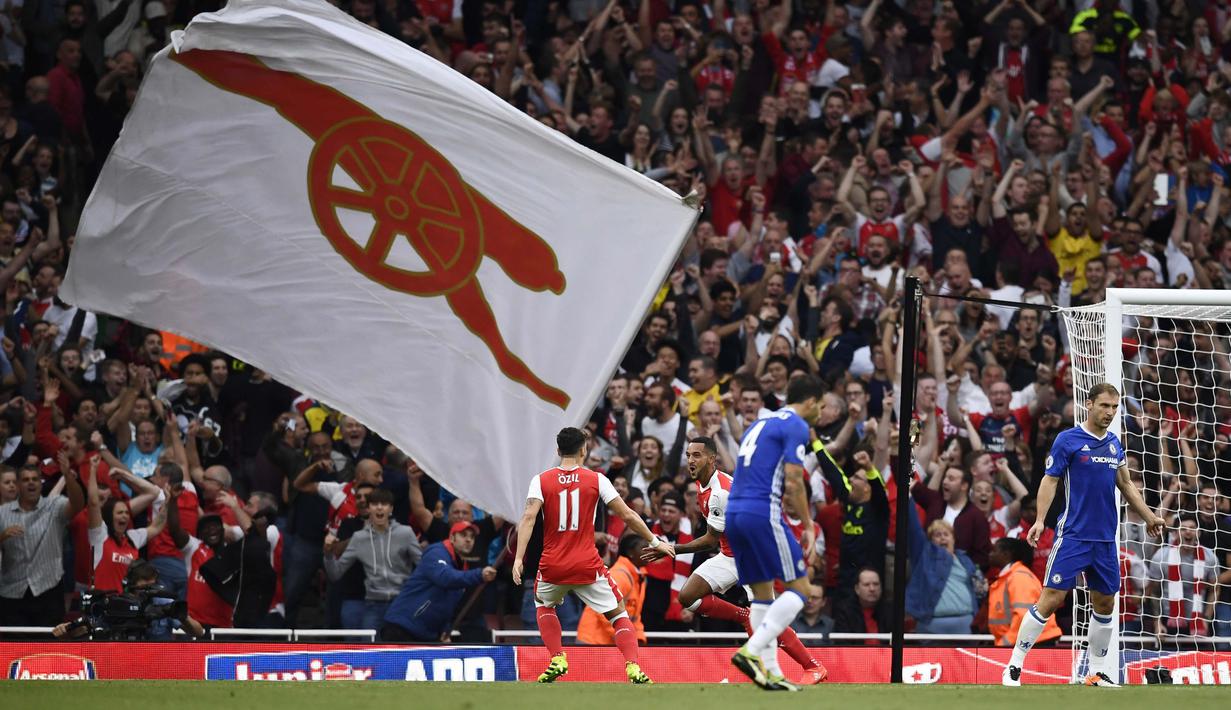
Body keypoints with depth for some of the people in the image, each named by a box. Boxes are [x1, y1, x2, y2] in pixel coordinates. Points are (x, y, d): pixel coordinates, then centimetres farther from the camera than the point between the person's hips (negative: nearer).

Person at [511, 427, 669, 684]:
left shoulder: (541, 480, 2)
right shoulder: (596, 480, 2)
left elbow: (529, 518, -12)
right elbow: (628, 516, 1)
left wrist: (518, 559, -16)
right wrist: (655, 541, 13)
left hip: (553, 566, 1)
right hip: (587, 564, -1)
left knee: (543, 605, 32)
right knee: (619, 615, 11)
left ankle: (557, 660, 14)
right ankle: (633, 668, -12)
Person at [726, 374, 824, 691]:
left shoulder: (761, 424, 24)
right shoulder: (797, 426, -3)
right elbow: (793, 481, -11)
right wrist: (809, 527, -5)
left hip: (733, 511, 9)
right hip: (763, 512, -9)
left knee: (763, 594, 13)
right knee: (799, 588, -2)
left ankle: (771, 672, 9)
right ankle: (752, 651, -16)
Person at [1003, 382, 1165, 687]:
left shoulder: (1114, 444, 12)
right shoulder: (1067, 440, -5)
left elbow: (1126, 484, 23)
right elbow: (1050, 480, -7)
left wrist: (1149, 517, 25)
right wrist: (1040, 519, -18)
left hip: (1105, 539, 6)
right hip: (1073, 535, -6)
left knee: (1105, 603, 8)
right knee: (1051, 599, -11)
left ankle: (1097, 673, 21)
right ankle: (1014, 667, -6)